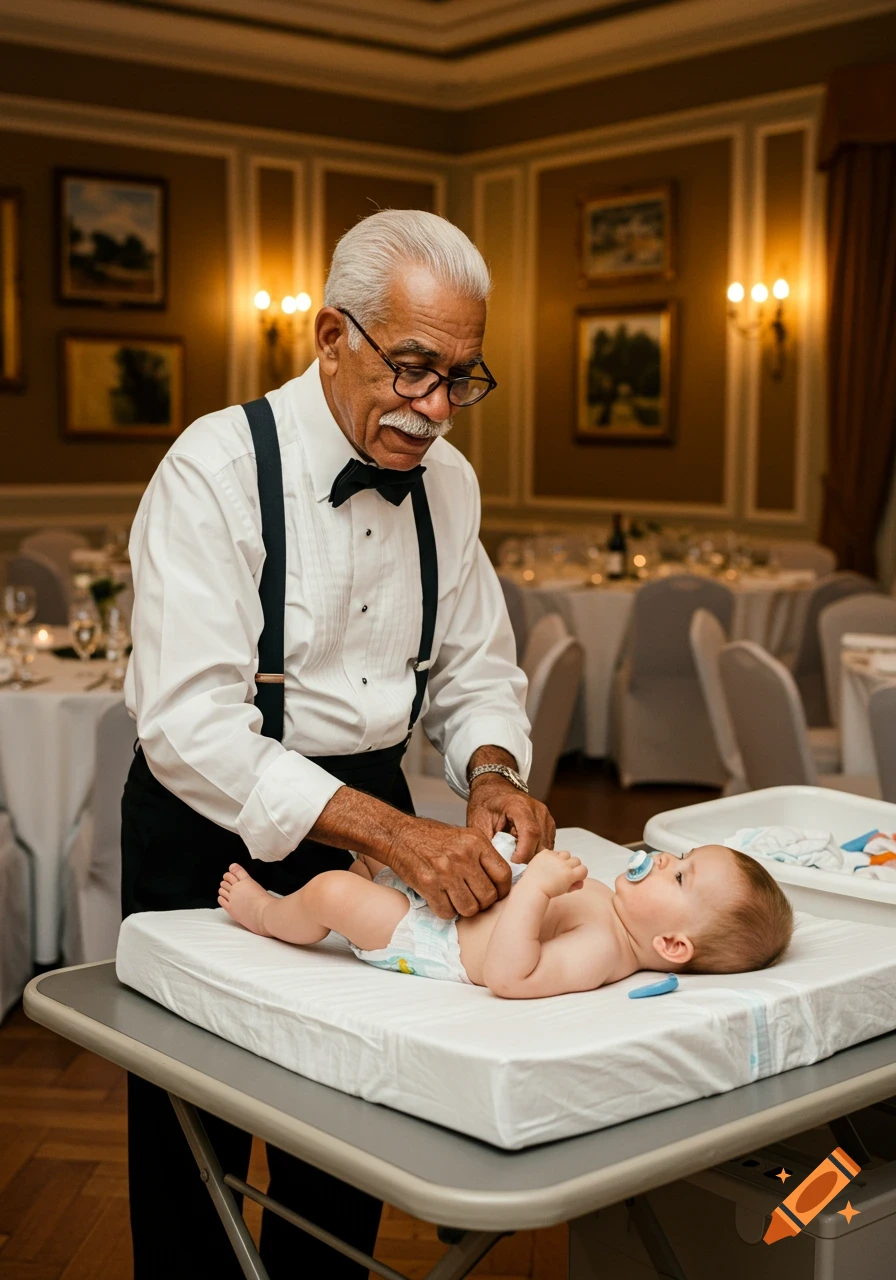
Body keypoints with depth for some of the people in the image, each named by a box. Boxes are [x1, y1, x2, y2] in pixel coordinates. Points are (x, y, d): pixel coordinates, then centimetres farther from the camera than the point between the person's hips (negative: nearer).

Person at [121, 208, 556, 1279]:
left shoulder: (446, 480, 1)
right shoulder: (216, 470, -20)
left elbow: (476, 673, 7)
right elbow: (190, 724, -29)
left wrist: (490, 773, -16)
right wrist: (392, 833, -36)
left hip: (373, 815, 6)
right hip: (215, 829, -5)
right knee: (192, 1158, 10)